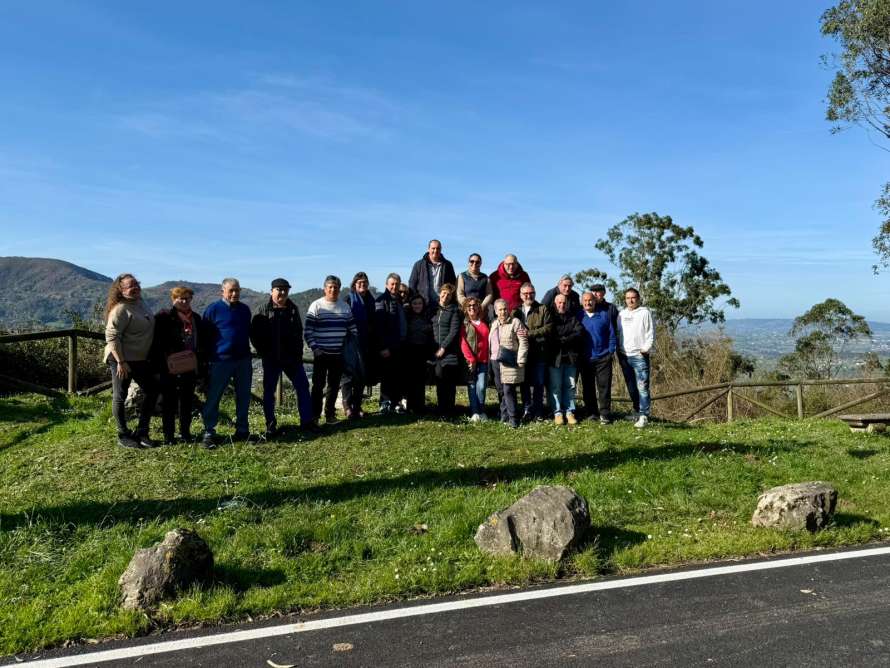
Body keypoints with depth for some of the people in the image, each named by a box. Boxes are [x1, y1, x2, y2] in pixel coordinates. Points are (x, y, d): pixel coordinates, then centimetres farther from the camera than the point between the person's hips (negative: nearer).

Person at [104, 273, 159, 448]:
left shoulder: (140, 302, 7)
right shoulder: (120, 309, -19)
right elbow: (111, 337, -22)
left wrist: (152, 355, 17)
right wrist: (121, 362, -24)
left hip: (140, 358, 9)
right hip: (122, 360, -9)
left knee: (152, 391, 11)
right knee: (120, 397, 5)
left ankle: (141, 433, 21)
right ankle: (123, 436, 17)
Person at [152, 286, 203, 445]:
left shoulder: (196, 318, 11)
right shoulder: (163, 317, -4)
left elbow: (201, 343, 14)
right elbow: (156, 342, -9)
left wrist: (202, 364, 9)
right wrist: (159, 363, -16)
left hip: (190, 367, 4)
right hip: (169, 369, -4)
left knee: (187, 401, 11)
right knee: (169, 402, 4)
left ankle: (185, 432, 22)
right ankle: (168, 436, 12)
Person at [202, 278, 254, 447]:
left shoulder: (245, 309, 11)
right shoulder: (213, 309, -5)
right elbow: (205, 336, -4)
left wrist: (247, 351, 14)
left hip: (244, 360, 5)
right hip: (221, 361, -5)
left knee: (244, 397, 10)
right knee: (213, 397, -2)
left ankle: (242, 430, 22)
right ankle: (209, 432, 6)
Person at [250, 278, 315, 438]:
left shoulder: (293, 309, 6)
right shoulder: (263, 310, -5)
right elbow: (254, 333, -5)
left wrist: (298, 352, 4)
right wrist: (263, 352, -7)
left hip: (292, 357, 4)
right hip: (271, 359, -3)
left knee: (303, 386, 5)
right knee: (269, 391, 3)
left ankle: (307, 421, 15)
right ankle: (270, 426, 12)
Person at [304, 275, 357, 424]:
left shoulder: (345, 307, 8)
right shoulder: (316, 306, -4)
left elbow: (353, 328, 13)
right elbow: (307, 331, -7)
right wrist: (315, 348, -15)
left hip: (338, 354, 4)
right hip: (321, 354, -4)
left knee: (334, 385, 9)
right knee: (318, 385, 1)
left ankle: (330, 414, 20)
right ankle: (314, 414, 11)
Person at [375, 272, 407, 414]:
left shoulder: (399, 301, 18)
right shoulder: (382, 301, -7)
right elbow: (379, 326, -15)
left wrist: (404, 342, 15)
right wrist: (383, 347, -20)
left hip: (399, 346, 8)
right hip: (387, 347, -8)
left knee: (399, 376, 9)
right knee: (387, 376, -4)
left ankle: (396, 402, 17)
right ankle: (385, 403, 3)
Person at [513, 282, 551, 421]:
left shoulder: (543, 309, 6)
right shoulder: (515, 311, 13)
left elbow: (548, 328, -7)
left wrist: (530, 333, -14)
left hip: (539, 352, -2)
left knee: (539, 383, 3)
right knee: (524, 383, 5)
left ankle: (537, 411, 12)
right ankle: (527, 410, 14)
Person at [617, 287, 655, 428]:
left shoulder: (645, 312, 0)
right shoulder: (621, 313, 14)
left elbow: (650, 333, -2)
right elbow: (617, 332, 15)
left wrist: (645, 348, -11)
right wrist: (618, 349, 5)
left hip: (640, 355, -5)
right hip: (624, 356, 5)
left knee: (642, 386, -10)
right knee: (631, 388, 11)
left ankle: (643, 416, -9)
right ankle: (637, 412, 22)